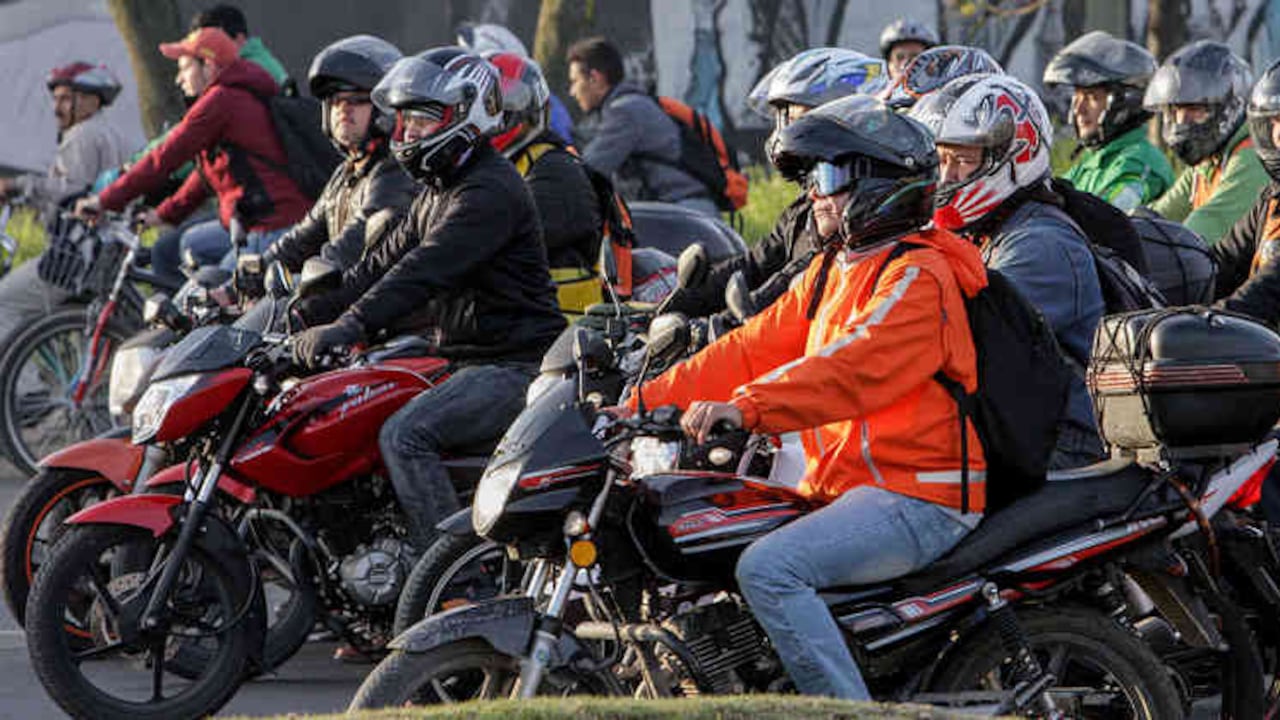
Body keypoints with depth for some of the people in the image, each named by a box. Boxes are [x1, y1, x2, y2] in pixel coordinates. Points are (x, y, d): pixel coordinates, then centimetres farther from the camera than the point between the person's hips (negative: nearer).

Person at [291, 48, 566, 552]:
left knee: (404, 435, -27)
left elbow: (426, 269, -28)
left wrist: (351, 326, -36)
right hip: (464, 360, 11)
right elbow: (384, 263, 18)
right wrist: (311, 313, 7)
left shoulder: (491, 190, -16)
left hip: (513, 367, -11)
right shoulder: (438, 192, 19)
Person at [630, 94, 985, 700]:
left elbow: (855, 367, -29)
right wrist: (648, 400, 2)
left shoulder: (919, 278, -13)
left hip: (917, 497, -10)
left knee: (769, 569, -29)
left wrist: (748, 407, -41)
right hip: (843, 486, 10)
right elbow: (755, 346, 13)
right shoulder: (831, 271, 18)